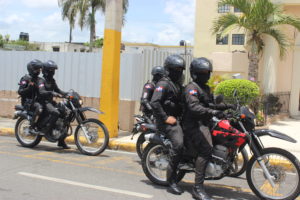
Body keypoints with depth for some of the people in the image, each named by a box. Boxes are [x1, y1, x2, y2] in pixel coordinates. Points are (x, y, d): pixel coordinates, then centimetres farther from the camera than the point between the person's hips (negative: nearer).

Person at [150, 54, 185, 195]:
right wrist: (166, 118, -19)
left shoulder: (178, 85, 22)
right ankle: (172, 180, -21)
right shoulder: (163, 83, -8)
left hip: (176, 118, 10)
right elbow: (154, 102, -20)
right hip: (167, 120, -10)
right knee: (178, 143, -25)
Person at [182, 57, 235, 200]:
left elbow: (209, 105, 24)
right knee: (206, 150, -27)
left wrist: (225, 106, 9)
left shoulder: (205, 88, 23)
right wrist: (212, 112, -39)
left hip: (204, 123, 10)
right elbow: (194, 107, -26)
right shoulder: (192, 88, -10)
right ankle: (198, 188, -26)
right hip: (194, 125, -10)